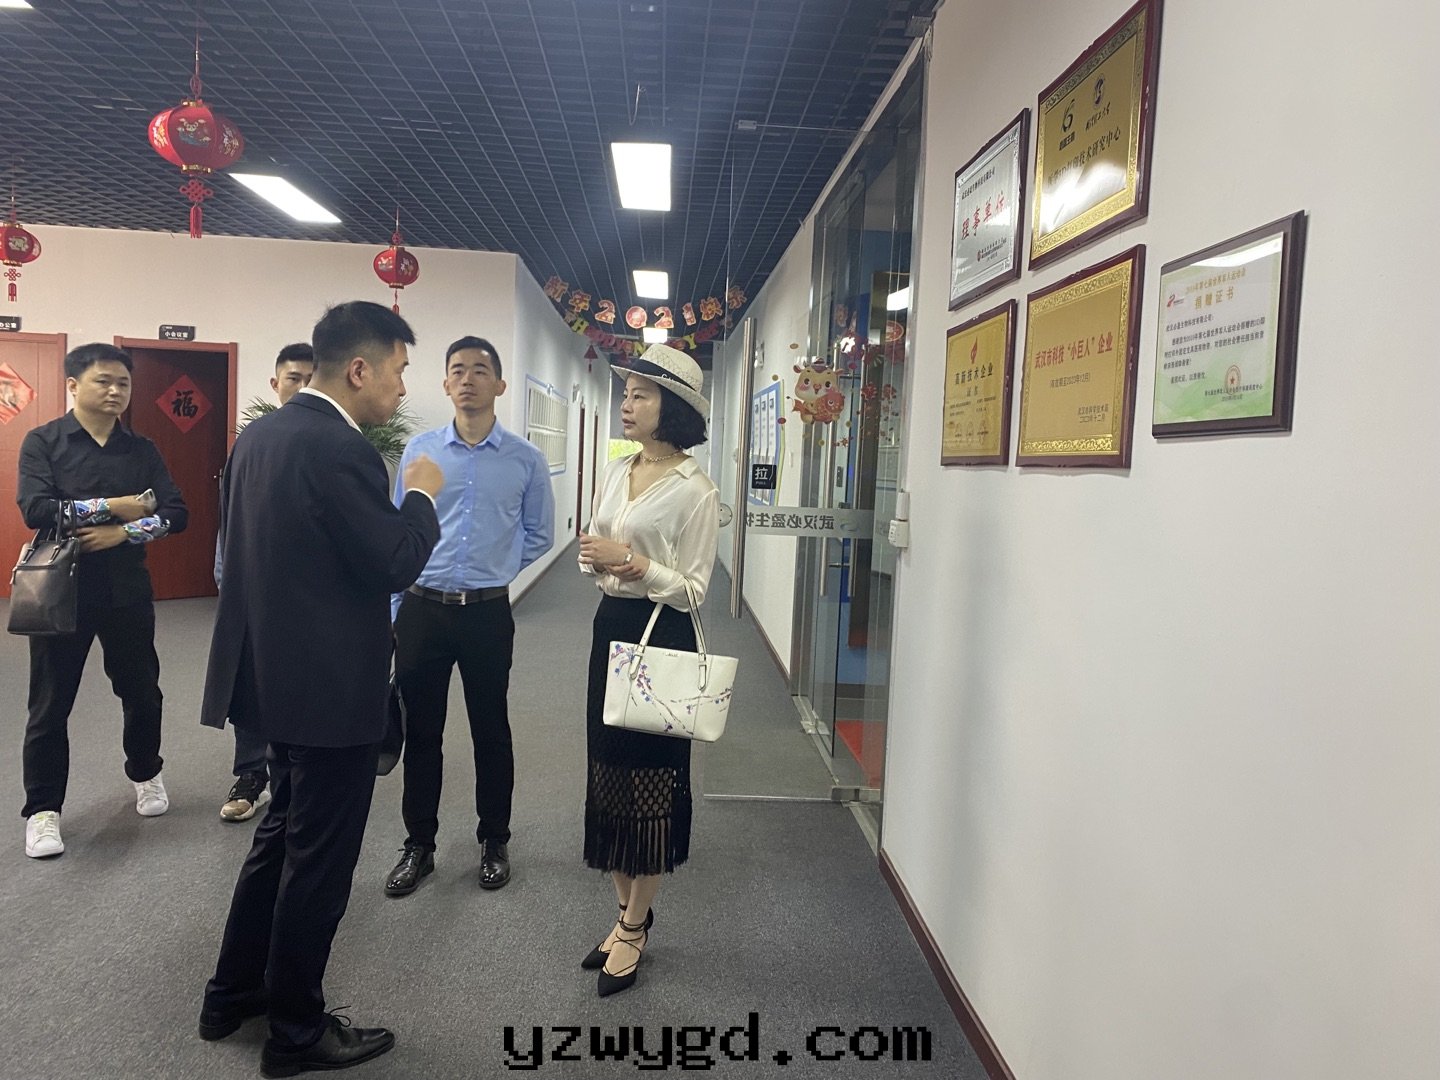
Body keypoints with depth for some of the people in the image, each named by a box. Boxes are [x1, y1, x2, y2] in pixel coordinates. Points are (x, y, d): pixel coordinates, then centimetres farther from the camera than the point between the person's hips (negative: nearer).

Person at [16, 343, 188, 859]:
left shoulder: (142, 449, 5)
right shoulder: (42, 442, -3)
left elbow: (177, 514, -5)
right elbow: (36, 510, -18)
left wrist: (121, 533, -18)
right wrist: (115, 506, -18)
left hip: (127, 590, 3)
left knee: (141, 691, 13)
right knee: (51, 704, 6)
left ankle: (145, 774, 37)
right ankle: (43, 808, 20)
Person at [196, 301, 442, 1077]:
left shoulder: (258, 434, 7)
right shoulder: (339, 449, -22)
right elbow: (396, 564, -20)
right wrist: (422, 495, -5)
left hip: (271, 674, 9)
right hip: (329, 687, -9)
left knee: (282, 833, 24)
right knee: (318, 858, 6)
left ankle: (232, 993, 39)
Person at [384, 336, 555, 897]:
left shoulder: (526, 459, -2)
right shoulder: (419, 450, 1)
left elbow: (539, 534, 10)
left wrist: (491, 572, 6)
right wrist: (393, 611, 4)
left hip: (488, 614, -1)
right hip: (422, 609, 1)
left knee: (491, 730, 11)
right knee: (420, 731, 10)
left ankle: (494, 842, 29)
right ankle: (418, 845, 27)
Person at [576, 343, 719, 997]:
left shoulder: (694, 491, -12)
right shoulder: (616, 472, 8)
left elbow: (692, 589, -12)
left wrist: (633, 563, -23)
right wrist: (593, 560, -6)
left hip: (661, 636, -7)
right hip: (611, 626, 7)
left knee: (651, 781, 4)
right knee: (607, 777, 14)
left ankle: (633, 930, 22)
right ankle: (628, 912, 32)